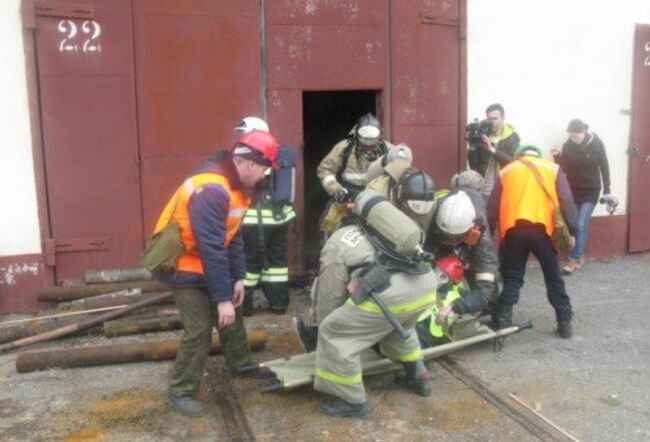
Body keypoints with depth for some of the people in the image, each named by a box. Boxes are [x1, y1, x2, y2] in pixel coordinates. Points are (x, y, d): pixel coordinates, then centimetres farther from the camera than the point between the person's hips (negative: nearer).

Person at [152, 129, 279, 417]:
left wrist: (238, 277, 2)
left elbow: (233, 235, 6)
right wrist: (222, 298, -29)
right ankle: (180, 391, 11)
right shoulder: (211, 191, -32)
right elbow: (212, 249, -33)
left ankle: (241, 365, 39)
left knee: (232, 314, 19)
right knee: (199, 330, -8)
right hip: (184, 266, -10)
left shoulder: (235, 185, 0)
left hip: (210, 263, 10)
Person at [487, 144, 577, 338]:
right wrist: (571, 230, 4)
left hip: (512, 229, 1)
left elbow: (492, 207, 15)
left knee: (512, 279, 13)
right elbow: (567, 201, 6)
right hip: (541, 227, 0)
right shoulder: (553, 168, 20)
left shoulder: (506, 171, 22)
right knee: (554, 278, 15)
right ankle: (565, 323, 20)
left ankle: (502, 323, 5)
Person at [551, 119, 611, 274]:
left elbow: (604, 167, -4)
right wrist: (557, 157, -18)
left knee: (581, 226, -7)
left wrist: (606, 190, -4)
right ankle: (580, 256, 21)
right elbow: (565, 168, 0)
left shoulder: (597, 144, -10)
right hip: (573, 191, 3)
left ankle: (574, 259, -2)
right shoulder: (568, 145, -5)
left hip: (590, 191, -3)